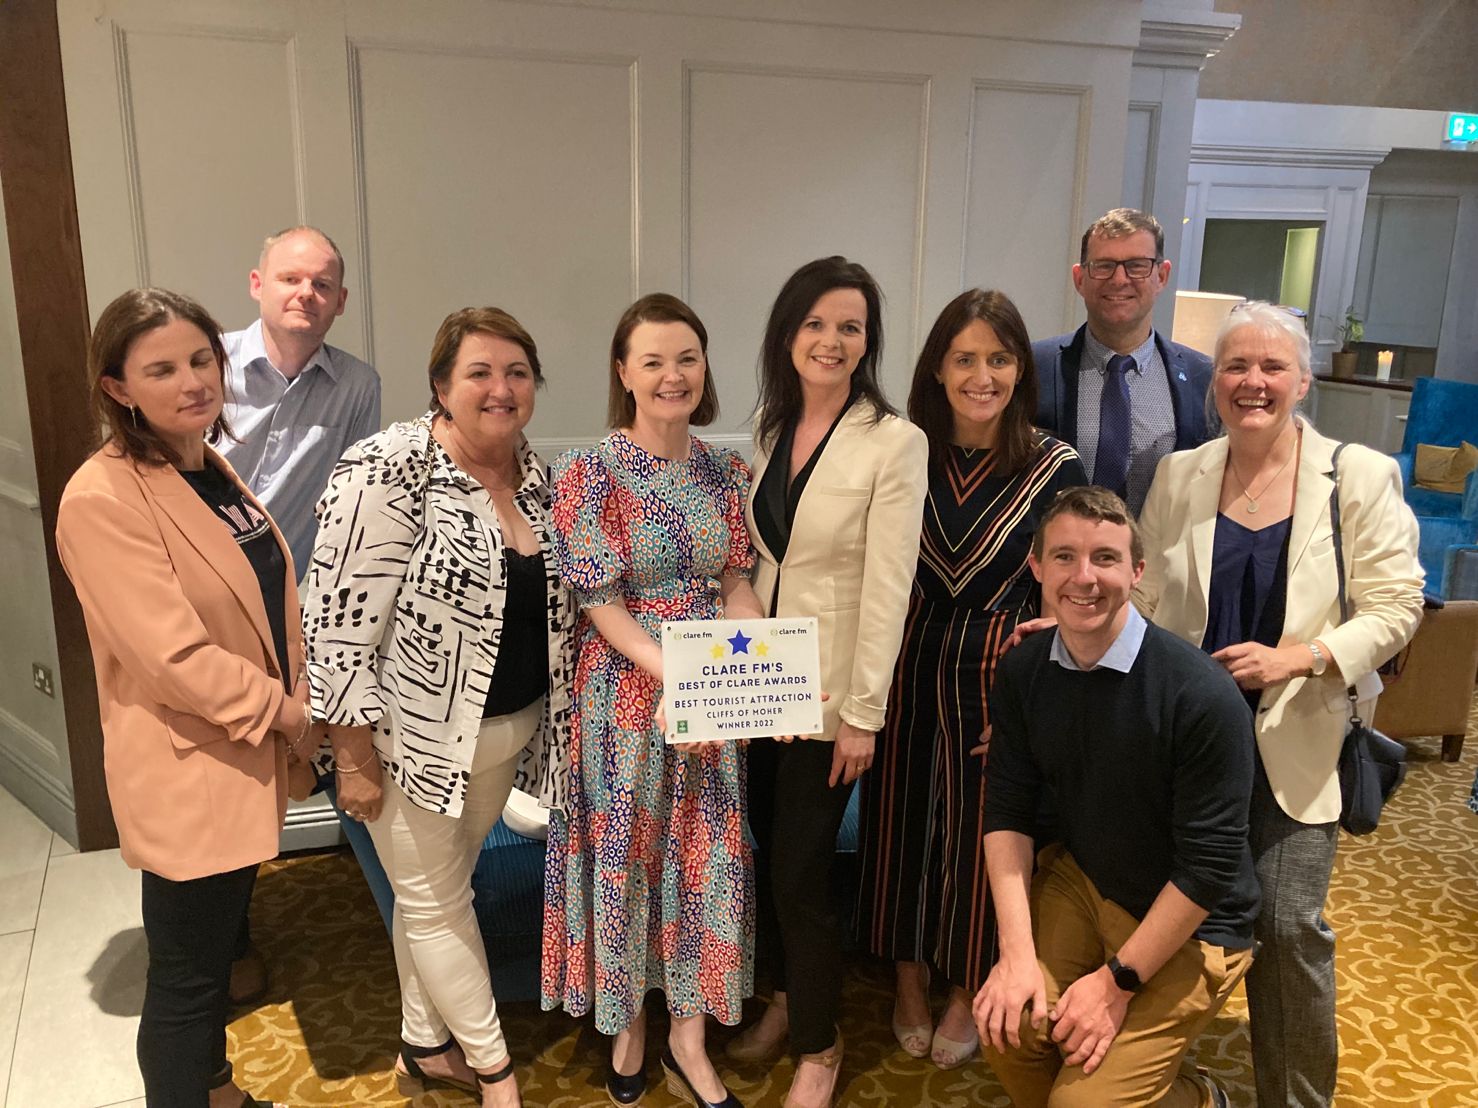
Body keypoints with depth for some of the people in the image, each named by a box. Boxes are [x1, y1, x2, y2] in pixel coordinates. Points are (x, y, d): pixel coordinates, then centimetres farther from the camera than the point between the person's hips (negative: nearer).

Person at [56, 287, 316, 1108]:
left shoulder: (212, 469, 6)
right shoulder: (102, 500, -21)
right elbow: (172, 654, -26)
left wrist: (296, 706, 3)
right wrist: (282, 708, -15)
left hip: (246, 757, 9)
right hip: (186, 773, -9)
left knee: (219, 949, 25)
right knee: (185, 977, 9)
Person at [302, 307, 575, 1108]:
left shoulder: (534, 472, 2)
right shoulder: (389, 470, -21)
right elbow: (338, 618, -20)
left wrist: (552, 720, 13)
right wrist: (354, 753, -18)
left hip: (509, 731, 6)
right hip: (415, 736, -6)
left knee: (439, 892, 22)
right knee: (436, 903, 11)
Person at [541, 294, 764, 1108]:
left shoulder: (725, 473, 2)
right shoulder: (591, 473, -11)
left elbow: (736, 588, 4)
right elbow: (602, 603, -14)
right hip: (626, 686, -4)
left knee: (705, 854, 10)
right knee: (625, 852, 10)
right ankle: (626, 1031, 33)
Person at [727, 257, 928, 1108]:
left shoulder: (896, 443, -15)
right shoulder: (770, 425, 4)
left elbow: (887, 589, -16)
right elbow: (760, 551, 10)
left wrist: (864, 713, -15)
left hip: (830, 691, -6)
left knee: (800, 871, 3)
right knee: (769, 856, 17)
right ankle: (790, 999, 40)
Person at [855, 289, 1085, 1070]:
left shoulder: (1055, 468, -8)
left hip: (999, 674, -2)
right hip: (907, 665, 2)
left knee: (980, 831, 11)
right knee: (902, 822, 13)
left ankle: (968, 990, 35)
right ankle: (909, 978, 37)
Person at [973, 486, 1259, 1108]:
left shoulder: (1202, 695, -25)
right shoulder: (1022, 672, -7)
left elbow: (1210, 865, -20)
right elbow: (1008, 812, -4)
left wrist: (1118, 982, -16)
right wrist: (1017, 952, -13)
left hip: (1189, 924, -4)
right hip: (1080, 881, 4)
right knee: (1008, 1028, -17)